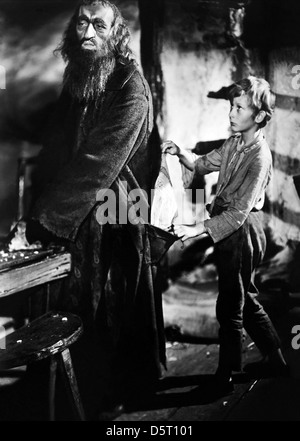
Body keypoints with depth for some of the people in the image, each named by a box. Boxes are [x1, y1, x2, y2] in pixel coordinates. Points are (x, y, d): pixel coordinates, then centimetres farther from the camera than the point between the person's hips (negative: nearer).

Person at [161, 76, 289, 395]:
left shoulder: (259, 156, -21)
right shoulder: (235, 143, 4)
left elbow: (239, 212, -25)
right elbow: (203, 165, 14)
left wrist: (197, 229, -31)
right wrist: (180, 153, -6)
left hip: (241, 233, -9)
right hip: (227, 228, 9)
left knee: (230, 308, 4)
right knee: (246, 300, 21)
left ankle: (226, 378, 22)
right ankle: (275, 361, 38)